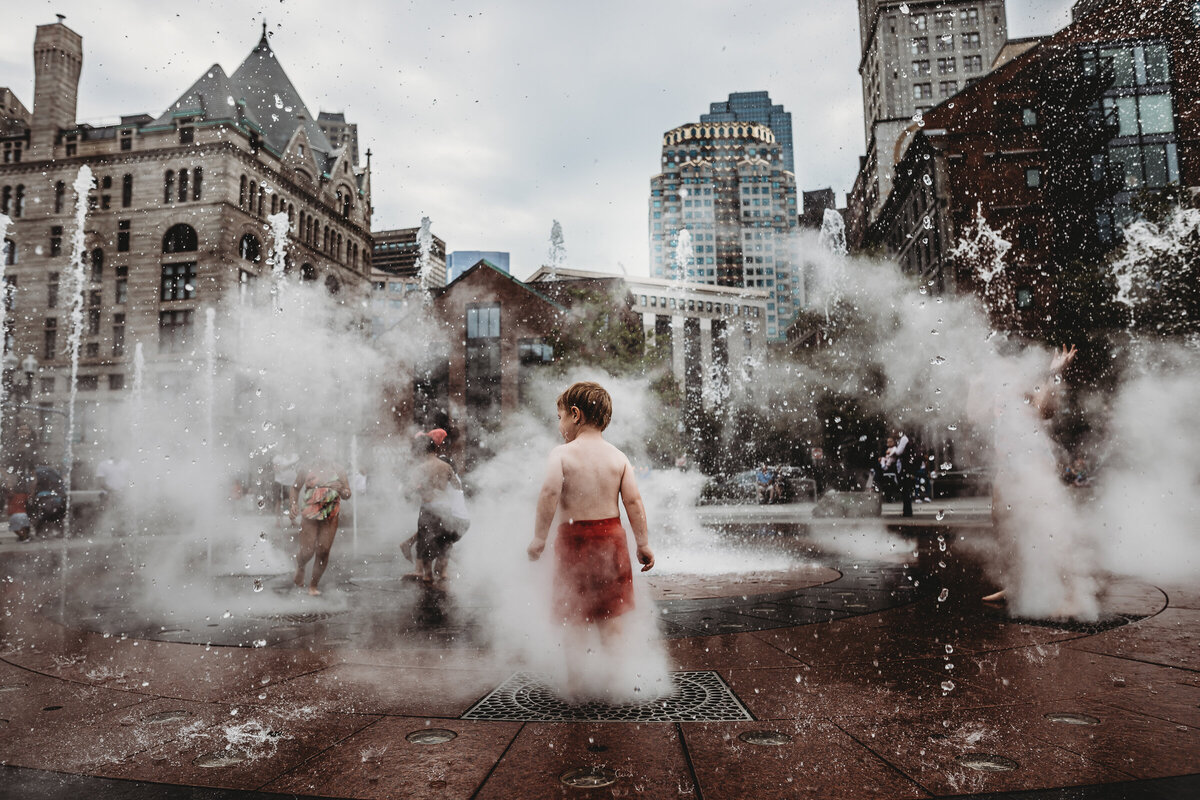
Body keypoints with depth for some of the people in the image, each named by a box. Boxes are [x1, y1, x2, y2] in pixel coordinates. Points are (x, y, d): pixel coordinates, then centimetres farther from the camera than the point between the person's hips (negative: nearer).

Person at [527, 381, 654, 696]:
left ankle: (574, 685, 13)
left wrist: (539, 538, -15)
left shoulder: (562, 454, -9)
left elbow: (549, 494, -22)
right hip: (612, 537, 3)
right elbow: (634, 501, -3)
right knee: (610, 620, 15)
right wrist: (643, 544, 2)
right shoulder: (618, 456, 2)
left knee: (574, 622, 9)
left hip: (574, 539, -3)